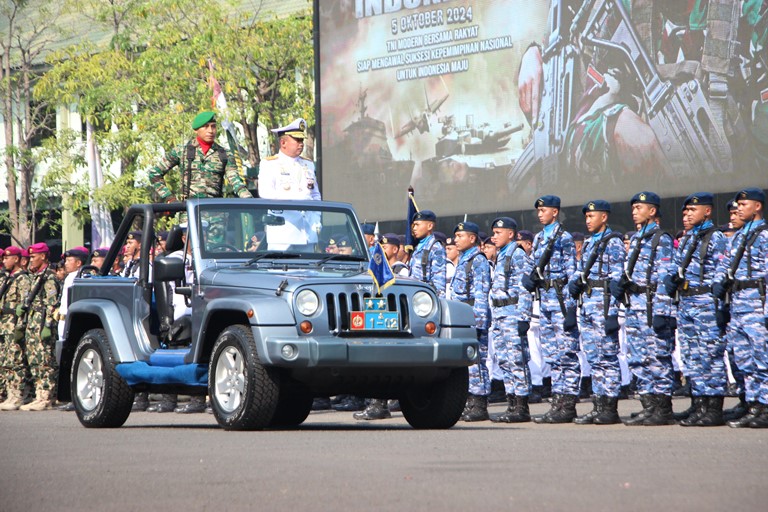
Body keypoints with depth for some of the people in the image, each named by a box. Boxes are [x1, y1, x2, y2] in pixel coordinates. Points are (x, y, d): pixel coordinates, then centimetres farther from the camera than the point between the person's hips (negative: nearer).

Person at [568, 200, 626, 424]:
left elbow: (617, 279, -13)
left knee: (607, 357, -6)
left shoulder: (613, 242, -7)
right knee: (593, 358, 9)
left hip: (604, 303, -9)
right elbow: (580, 269, 26)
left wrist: (612, 313, -19)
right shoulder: (589, 242, 19)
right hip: (586, 304, 9)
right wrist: (574, 282, 1)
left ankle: (610, 409, -4)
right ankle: (599, 406, 13)